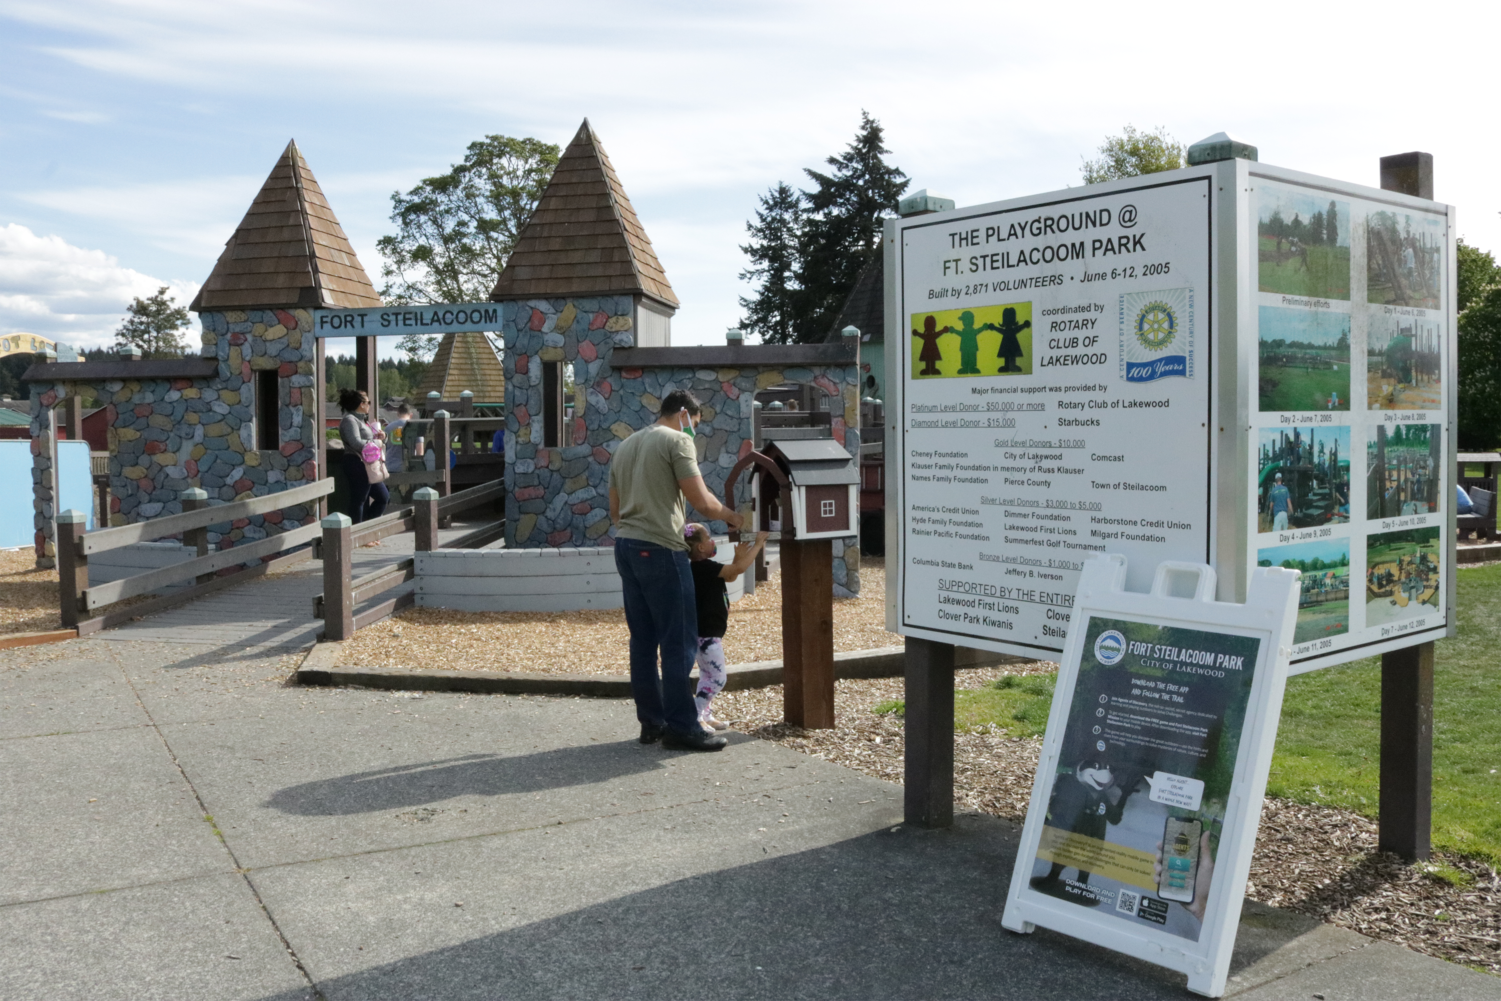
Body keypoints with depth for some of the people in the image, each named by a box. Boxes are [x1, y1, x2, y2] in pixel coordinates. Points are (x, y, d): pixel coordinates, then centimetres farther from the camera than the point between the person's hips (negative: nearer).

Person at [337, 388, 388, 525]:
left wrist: (377, 436, 7)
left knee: (383, 496, 13)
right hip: (357, 466, -10)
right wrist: (376, 442, -11)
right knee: (358, 501, -4)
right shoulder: (349, 420, -13)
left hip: (367, 466, 10)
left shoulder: (359, 420, 18)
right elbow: (356, 443, -24)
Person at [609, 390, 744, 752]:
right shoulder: (676, 440, -5)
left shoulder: (626, 445, 20)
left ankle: (651, 722, 16)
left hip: (625, 546, 8)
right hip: (660, 549, -8)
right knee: (679, 641, -3)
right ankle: (680, 726, -1)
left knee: (643, 639, 11)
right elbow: (702, 500, -10)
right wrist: (730, 516, 8)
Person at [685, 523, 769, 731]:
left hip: (705, 633, 11)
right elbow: (739, 568, -26)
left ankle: (705, 715, 25)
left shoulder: (701, 568, 11)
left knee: (708, 676, 19)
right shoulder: (705, 567, -20)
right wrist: (758, 544, -18)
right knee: (717, 679, -8)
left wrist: (738, 556, 10)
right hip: (706, 634, -11)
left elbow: (730, 576, 22)